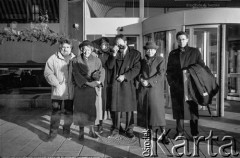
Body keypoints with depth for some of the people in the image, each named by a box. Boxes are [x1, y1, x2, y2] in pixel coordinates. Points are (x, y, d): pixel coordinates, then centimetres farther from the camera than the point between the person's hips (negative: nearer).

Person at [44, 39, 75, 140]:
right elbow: (48, 73, -3)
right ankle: (53, 131, 16)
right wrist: (56, 83, -12)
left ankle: (67, 129, 28)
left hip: (70, 91, 2)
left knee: (69, 112, 12)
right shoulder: (53, 59, 0)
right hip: (57, 90, -2)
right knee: (56, 112, 3)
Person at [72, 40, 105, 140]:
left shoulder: (96, 60, 8)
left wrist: (98, 81, -18)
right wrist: (86, 82, -17)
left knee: (92, 109, 3)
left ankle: (92, 130, 16)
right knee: (81, 109, 1)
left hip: (93, 88, 2)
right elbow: (76, 74, -7)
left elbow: (101, 72, 1)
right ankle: (81, 131, 13)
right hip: (81, 88, -1)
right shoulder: (76, 60, 2)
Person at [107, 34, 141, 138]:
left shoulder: (135, 53, 5)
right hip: (116, 83, 2)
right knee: (116, 107, 3)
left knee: (129, 107, 3)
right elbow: (109, 66, 1)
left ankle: (129, 129, 15)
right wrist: (114, 54, -9)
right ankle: (116, 128, 17)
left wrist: (124, 76, -10)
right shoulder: (114, 54, 14)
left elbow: (136, 69, -3)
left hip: (128, 83, -2)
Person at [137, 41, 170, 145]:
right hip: (143, 89, 4)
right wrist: (141, 79, -8)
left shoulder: (160, 60, 4)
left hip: (155, 89, -4)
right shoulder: (142, 61, 17)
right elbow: (139, 72, 14)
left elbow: (161, 74, -6)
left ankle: (163, 134, -1)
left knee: (157, 111, -10)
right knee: (146, 111, 5)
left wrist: (149, 81, -13)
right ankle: (153, 133, 16)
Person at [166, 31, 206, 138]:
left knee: (192, 109, 2)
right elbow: (169, 70, 13)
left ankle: (194, 133, 14)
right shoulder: (173, 54, 12)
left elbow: (202, 67, 5)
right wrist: (171, 82, 2)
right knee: (178, 109, 6)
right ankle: (180, 132, 19)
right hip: (176, 86, 2)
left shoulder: (195, 52, 6)